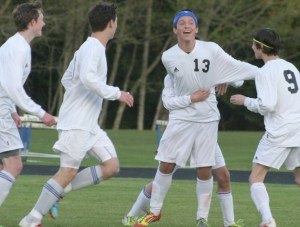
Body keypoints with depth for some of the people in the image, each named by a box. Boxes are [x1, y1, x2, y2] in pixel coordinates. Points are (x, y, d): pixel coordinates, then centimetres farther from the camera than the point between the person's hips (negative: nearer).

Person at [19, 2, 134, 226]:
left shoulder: (91, 47, 16)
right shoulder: (93, 48, -13)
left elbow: (67, 79, 23)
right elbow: (88, 78, -29)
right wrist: (116, 94, -22)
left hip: (89, 124, 10)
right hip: (76, 123, -10)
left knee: (111, 167, 2)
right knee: (68, 171, -10)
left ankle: (59, 190, 5)